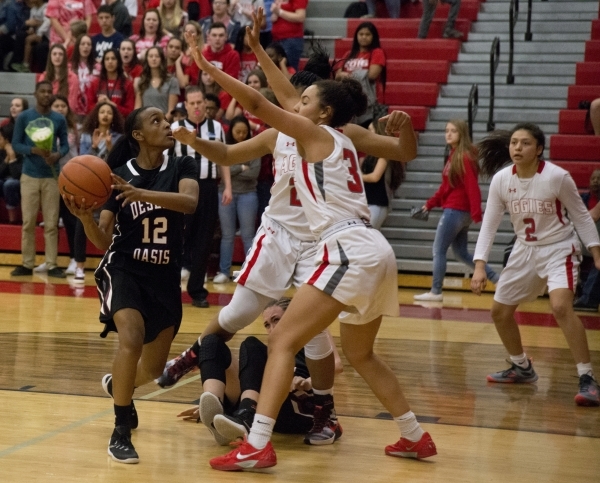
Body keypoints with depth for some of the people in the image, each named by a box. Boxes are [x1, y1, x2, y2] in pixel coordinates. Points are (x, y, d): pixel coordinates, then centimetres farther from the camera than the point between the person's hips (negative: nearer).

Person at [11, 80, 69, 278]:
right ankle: (27, 264, 9)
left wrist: (58, 154, -16)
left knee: (51, 224, 1)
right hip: (29, 175, -1)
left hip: (51, 176, 1)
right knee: (28, 222, 2)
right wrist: (35, 150, -19)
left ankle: (52, 265, 5)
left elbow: (65, 144, 7)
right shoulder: (23, 117, 0)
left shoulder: (59, 119, 4)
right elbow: (15, 144, -1)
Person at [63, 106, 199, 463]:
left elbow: (190, 202, -25)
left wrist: (140, 193, -38)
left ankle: (115, 384, 49)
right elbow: (103, 240, -4)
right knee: (132, 340, -30)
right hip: (124, 270, -3)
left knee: (154, 369, 13)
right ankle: (121, 433, -18)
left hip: (166, 276, 3)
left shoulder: (182, 167, -2)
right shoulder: (118, 175, -5)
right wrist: (85, 217, -25)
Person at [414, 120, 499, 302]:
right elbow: (446, 186, 19)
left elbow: (472, 187, -21)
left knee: (438, 250, 0)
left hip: (455, 211, -9)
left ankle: (435, 292, 9)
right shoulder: (453, 156, 13)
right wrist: (430, 203, 20)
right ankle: (496, 279, 17)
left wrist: (477, 214, -26)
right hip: (458, 211, 9)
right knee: (461, 253, 15)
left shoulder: (464, 157, -14)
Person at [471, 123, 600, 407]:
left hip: (559, 249, -6)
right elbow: (489, 224, -3)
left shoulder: (557, 177, -20)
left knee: (561, 307, -28)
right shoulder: (501, 180, -8)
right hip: (524, 250, 6)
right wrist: (479, 265, -12)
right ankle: (522, 368, 34)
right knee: (500, 311, 11)